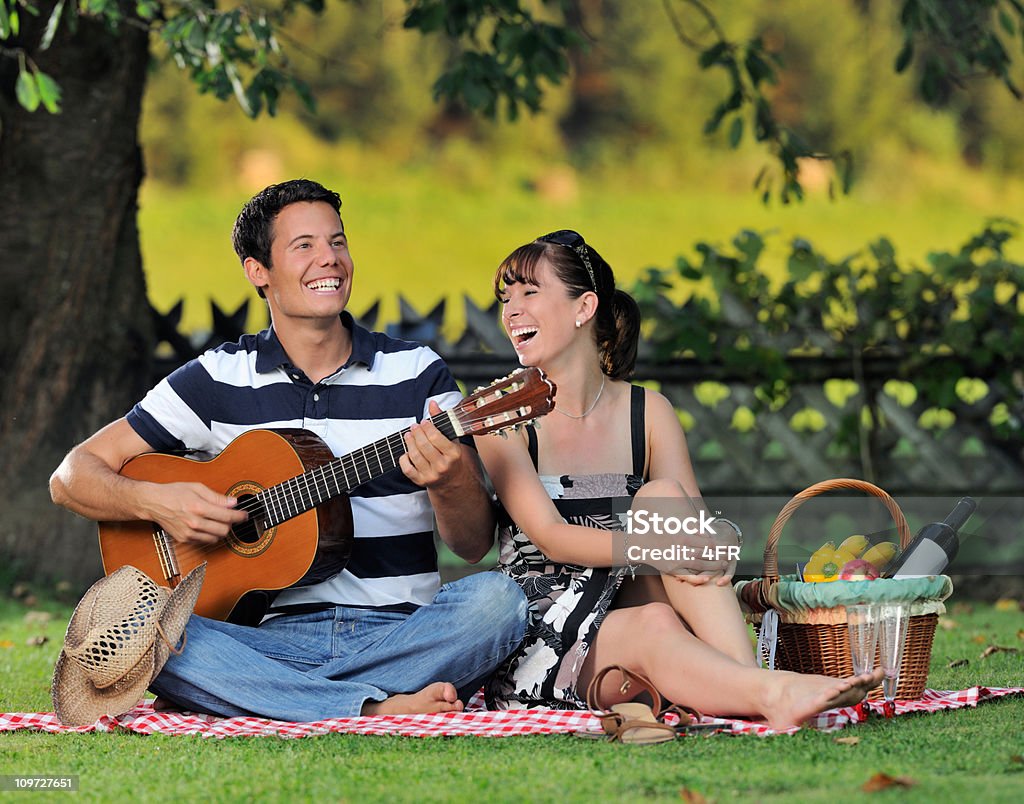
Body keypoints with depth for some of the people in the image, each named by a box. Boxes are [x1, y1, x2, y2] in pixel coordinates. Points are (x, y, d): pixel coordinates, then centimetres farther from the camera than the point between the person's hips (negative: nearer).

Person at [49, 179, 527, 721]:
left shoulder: (418, 375, 8)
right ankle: (378, 708, -34)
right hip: (277, 633, -1)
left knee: (498, 600, -31)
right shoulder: (218, 380, 8)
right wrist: (155, 502, -13)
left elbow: (474, 545, 4)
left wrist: (448, 485, -19)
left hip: (403, 635, 1)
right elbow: (72, 477, 8)